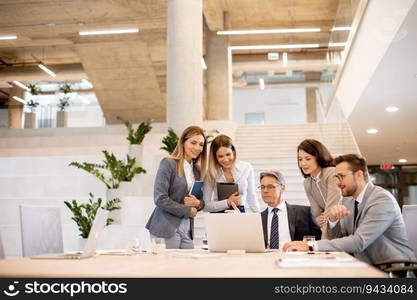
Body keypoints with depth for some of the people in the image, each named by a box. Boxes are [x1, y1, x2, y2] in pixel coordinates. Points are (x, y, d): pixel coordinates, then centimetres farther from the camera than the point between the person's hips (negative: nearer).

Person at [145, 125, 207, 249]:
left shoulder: (197, 170, 14)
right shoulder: (168, 163, -6)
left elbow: (202, 202, 19)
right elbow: (160, 198, -13)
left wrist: (197, 203, -4)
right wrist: (187, 210, -9)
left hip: (187, 230, 6)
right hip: (167, 229, -6)